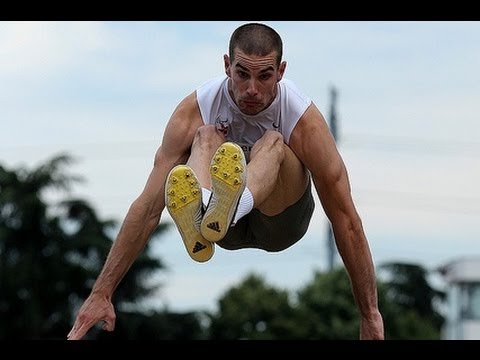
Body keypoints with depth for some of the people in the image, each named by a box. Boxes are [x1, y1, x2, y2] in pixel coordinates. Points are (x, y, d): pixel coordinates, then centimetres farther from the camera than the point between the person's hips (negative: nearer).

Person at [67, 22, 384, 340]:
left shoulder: (306, 121, -23)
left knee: (272, 143, -33)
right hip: (230, 230, 1)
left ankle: (225, 208, -67)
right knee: (206, 137, -30)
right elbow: (149, 205, -23)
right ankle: (199, 215, -63)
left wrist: (370, 315, -21)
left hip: (281, 218, -1)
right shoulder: (195, 110, -20)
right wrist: (102, 293, -27)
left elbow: (345, 218, -19)